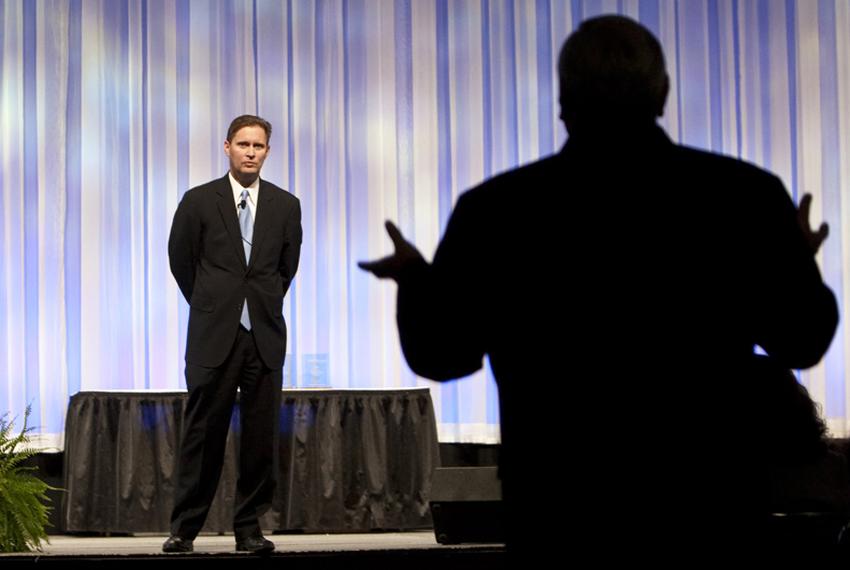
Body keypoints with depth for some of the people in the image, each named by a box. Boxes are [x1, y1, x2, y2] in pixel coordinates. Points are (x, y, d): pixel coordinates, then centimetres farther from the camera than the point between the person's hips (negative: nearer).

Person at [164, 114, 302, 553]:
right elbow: (180, 260, 11)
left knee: (260, 436, 2)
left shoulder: (285, 206, 7)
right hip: (214, 336, -2)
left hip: (265, 336, 2)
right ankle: (184, 528, 6)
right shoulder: (199, 201, 1)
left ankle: (249, 527, 10)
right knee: (203, 433, -1)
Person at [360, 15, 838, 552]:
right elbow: (802, 340, 5)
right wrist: (802, 261, 26)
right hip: (714, 510, 0)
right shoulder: (747, 192, -6)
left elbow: (438, 352, 5)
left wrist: (415, 275, 26)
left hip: (561, 517, 0)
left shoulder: (496, 209, -7)